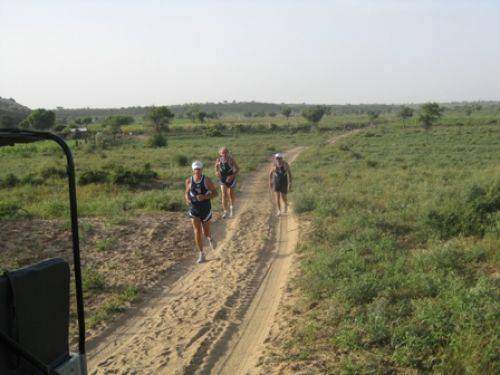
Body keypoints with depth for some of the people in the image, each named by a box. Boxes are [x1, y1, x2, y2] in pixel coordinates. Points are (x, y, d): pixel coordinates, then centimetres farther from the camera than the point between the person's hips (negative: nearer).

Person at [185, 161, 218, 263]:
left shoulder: (207, 180, -13)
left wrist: (205, 197, -26)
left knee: (206, 232, 10)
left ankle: (210, 238, 50)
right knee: (197, 232, -11)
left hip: (206, 210, -1)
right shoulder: (189, 181, -5)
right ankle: (202, 255, 2)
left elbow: (215, 193, -8)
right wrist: (187, 199, -13)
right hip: (194, 211, 1)